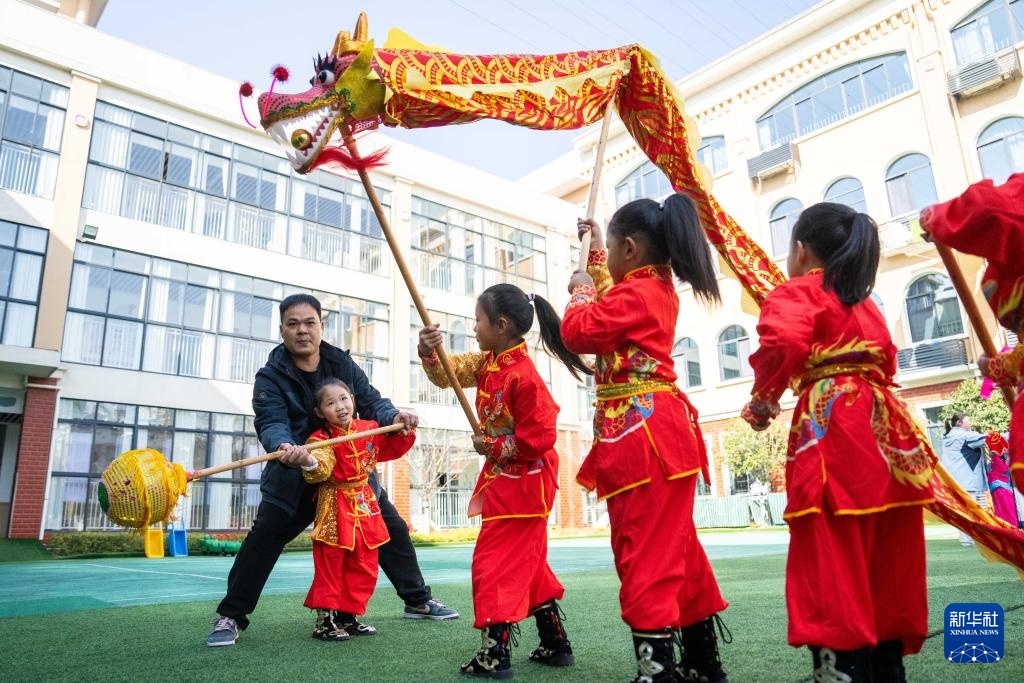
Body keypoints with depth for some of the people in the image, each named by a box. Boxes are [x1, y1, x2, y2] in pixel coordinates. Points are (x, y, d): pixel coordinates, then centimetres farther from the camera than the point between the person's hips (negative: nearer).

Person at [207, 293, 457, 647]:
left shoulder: (343, 364, 0)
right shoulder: (271, 377, -10)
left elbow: (371, 401, -4)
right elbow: (271, 424, -25)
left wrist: (394, 415, -27)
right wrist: (285, 448, -48)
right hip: (295, 476, -3)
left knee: (393, 530, 7)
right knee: (263, 539, -10)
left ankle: (418, 601, 25)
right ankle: (230, 616, 9)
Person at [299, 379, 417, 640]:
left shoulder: (369, 429, 1)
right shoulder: (321, 439, -15)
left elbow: (392, 448, 16)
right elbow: (320, 471, -33)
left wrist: (403, 431, -2)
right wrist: (308, 462, -55)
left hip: (365, 505, 6)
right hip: (335, 508, -6)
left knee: (364, 567, 11)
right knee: (330, 566, -1)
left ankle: (349, 616, 25)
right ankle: (325, 620, 12)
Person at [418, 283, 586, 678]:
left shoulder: (523, 376, -24)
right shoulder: (486, 363, 4)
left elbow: (539, 437, -25)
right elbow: (448, 374, 8)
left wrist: (492, 449, -14)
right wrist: (429, 352, -13)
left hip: (524, 480, -10)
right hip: (504, 476, 10)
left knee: (496, 559, -5)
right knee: (526, 561, 17)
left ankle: (496, 653, 5)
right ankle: (556, 643, 28)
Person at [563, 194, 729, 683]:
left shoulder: (634, 293, -13)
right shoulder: (658, 287, 17)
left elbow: (578, 332, -14)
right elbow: (611, 306, 35)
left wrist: (580, 292, 4)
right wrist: (595, 256, 38)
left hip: (643, 435, -11)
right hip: (657, 432, 11)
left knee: (643, 552, -9)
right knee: (676, 547, 16)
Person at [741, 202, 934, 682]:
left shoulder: (795, 293, -1)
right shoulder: (864, 302, 23)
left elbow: (783, 342, -21)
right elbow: (885, 360, 26)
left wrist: (763, 399, -9)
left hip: (832, 425, -8)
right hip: (882, 420, 8)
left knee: (832, 567, -6)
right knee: (883, 565, 14)